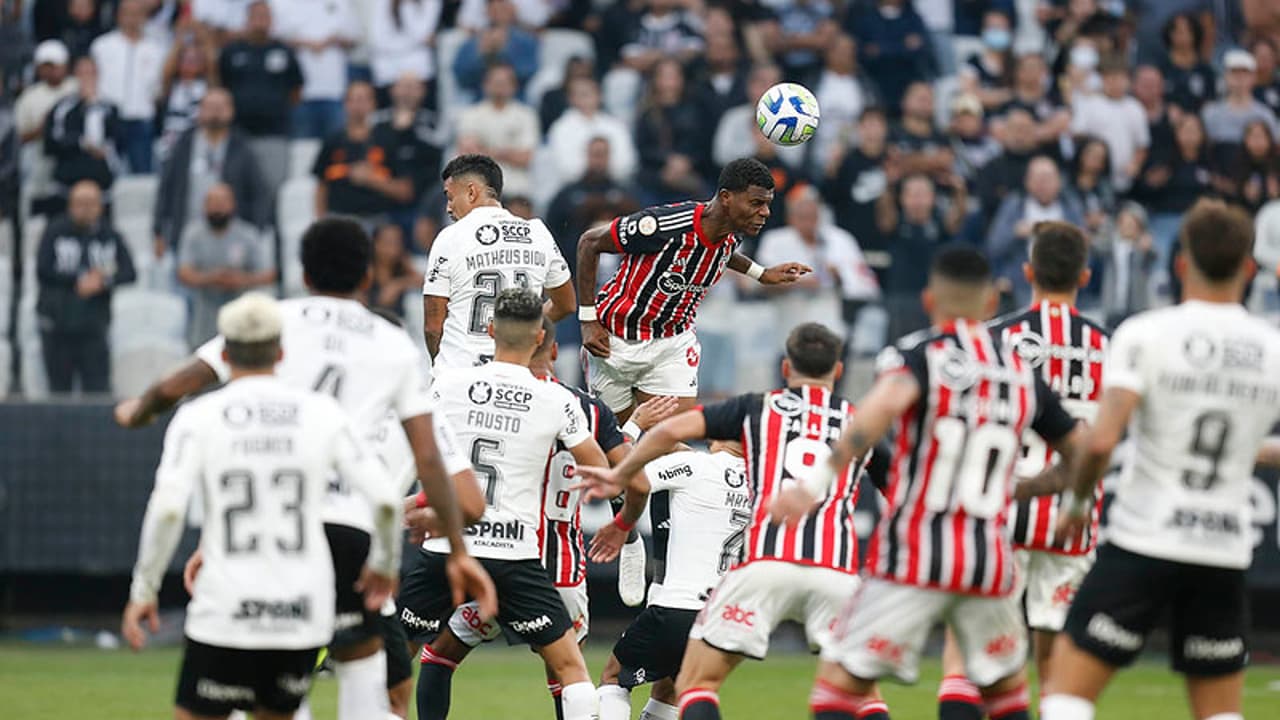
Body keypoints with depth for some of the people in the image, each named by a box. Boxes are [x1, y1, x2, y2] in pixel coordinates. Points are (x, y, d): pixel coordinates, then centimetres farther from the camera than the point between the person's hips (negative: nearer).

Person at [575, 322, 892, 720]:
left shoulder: (757, 407, 18)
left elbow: (674, 429, 8)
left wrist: (619, 475, 21)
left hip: (763, 561, -2)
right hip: (836, 568, 2)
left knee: (696, 684, 7)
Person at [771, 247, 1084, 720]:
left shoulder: (917, 356, -4)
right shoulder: (1022, 373, 10)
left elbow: (886, 404, -27)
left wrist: (817, 479, -32)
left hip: (913, 557, -4)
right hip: (990, 561, 4)